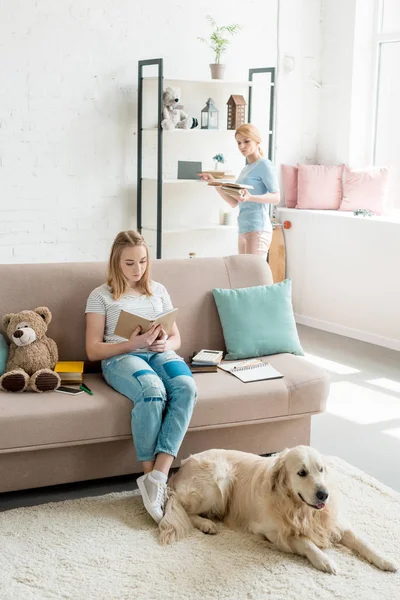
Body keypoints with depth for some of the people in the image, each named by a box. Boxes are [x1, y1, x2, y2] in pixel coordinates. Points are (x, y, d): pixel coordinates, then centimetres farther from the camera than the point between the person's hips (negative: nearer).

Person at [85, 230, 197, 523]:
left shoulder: (158, 291, 22)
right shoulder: (101, 296, 10)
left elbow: (176, 337, 22)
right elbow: (93, 350, 3)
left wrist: (166, 344, -4)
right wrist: (132, 343, -13)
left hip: (159, 353, 4)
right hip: (120, 357, -3)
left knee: (186, 387, -33)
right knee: (153, 392, -39)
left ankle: (157, 477, -38)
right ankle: (151, 475, -26)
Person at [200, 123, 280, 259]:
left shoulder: (264, 165, -3)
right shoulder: (245, 169, 20)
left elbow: (276, 198, -11)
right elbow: (234, 202, 16)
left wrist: (250, 197, -26)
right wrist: (214, 182, 9)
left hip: (258, 228, -8)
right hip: (243, 229, 8)